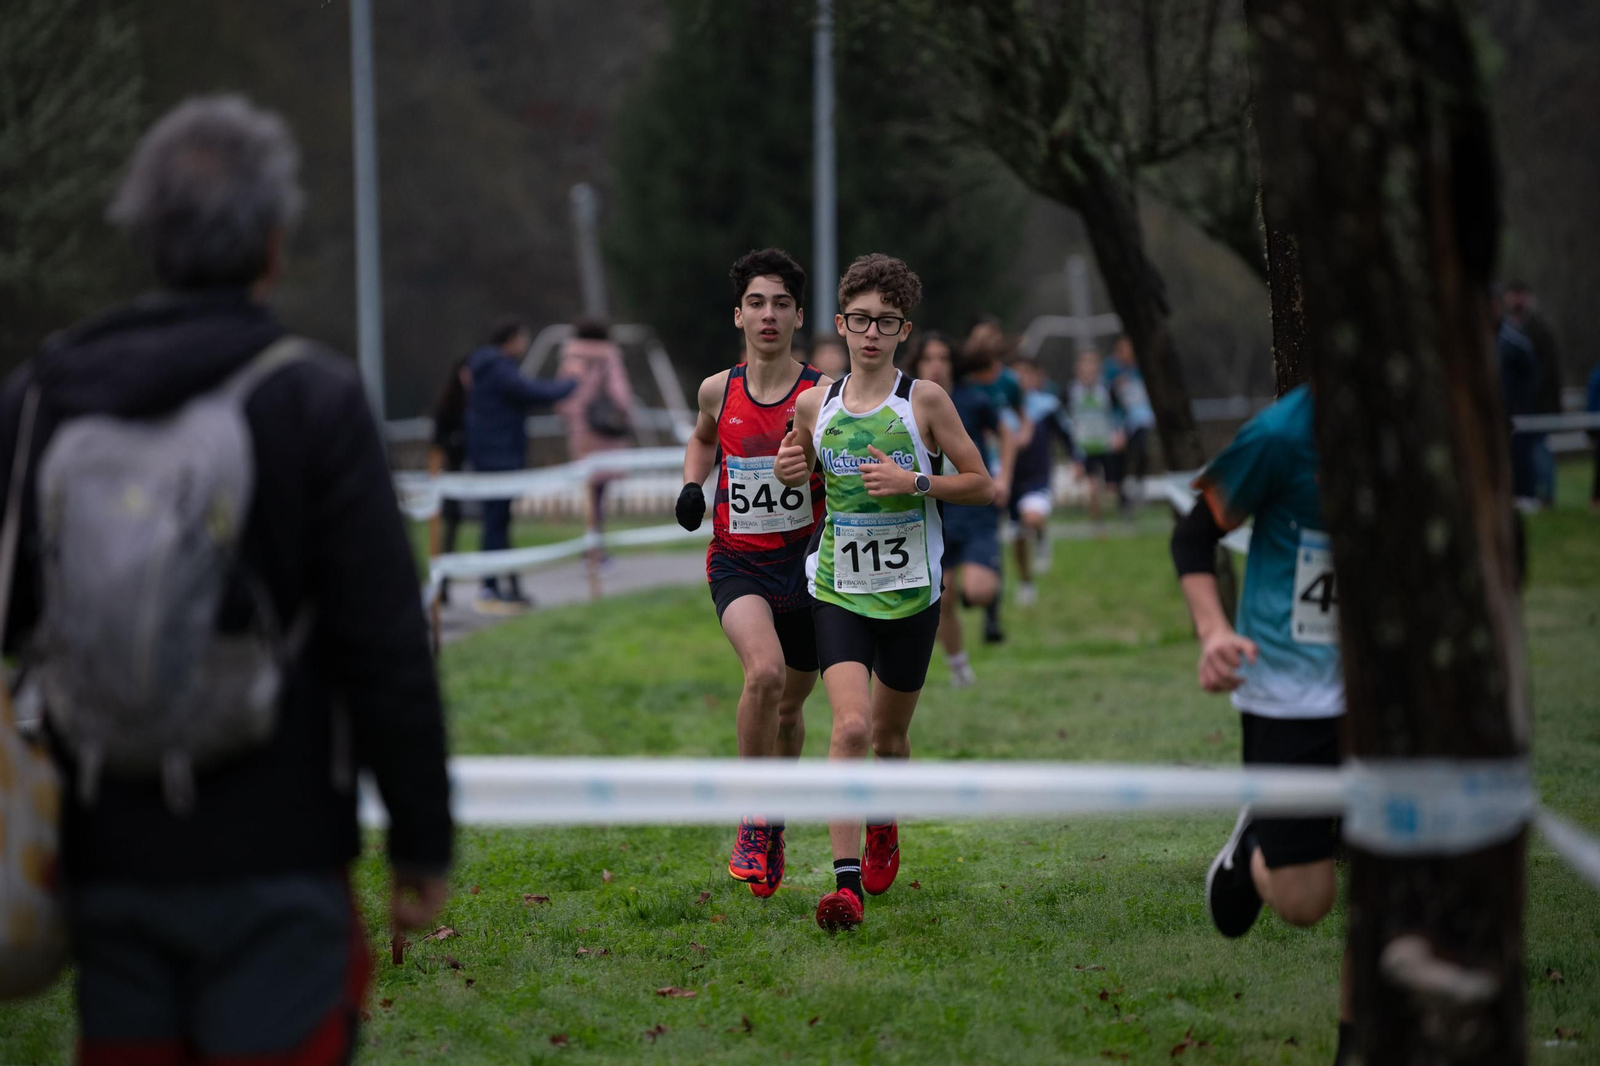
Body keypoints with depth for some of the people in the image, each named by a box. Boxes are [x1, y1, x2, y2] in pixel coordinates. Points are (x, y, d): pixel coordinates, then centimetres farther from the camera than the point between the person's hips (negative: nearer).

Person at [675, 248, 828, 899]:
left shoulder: (822, 396, -7)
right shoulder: (719, 391, 2)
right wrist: (692, 484, 5)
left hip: (805, 564, 0)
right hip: (737, 564, 0)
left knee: (789, 708, 14)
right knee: (765, 671, -27)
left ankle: (773, 825, 40)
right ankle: (753, 822, -14)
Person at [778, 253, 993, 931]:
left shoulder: (925, 401, -5)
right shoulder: (815, 405, 2)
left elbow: (982, 485, -1)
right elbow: (803, 471, 21)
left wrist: (914, 481, -16)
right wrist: (790, 471, -3)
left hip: (910, 594, 0)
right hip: (838, 589, 0)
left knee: (889, 734, 15)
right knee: (851, 725, -18)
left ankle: (883, 825, 48)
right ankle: (846, 885, -21)